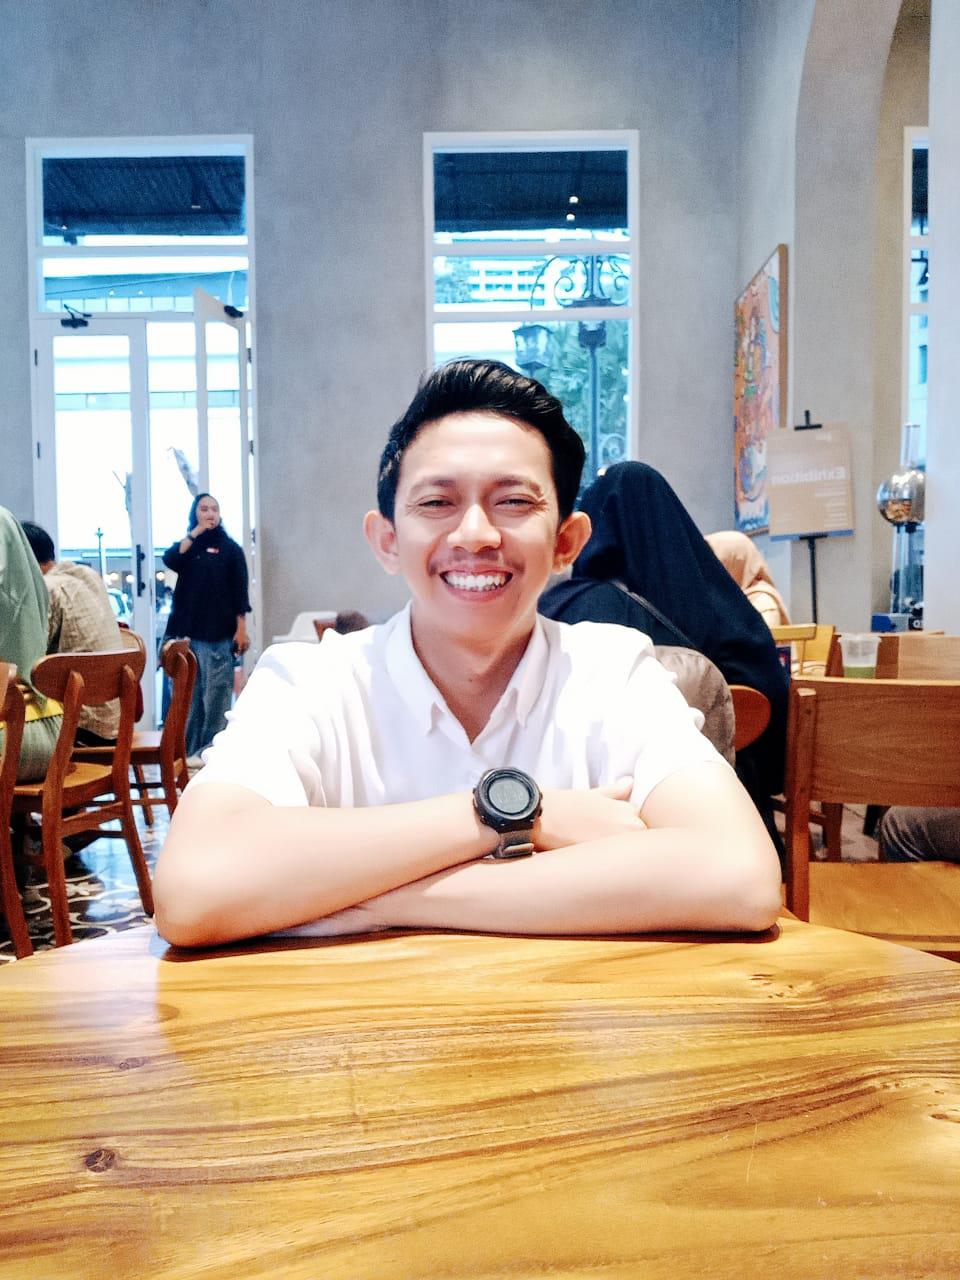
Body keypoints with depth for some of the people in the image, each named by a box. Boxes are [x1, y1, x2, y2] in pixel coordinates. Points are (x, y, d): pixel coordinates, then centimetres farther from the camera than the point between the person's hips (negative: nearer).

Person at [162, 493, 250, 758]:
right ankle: (186, 751, 8)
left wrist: (241, 630, -5)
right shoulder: (185, 545, 15)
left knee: (217, 695, -5)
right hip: (186, 631, 3)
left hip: (218, 634, -2)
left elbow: (239, 591, 2)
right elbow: (169, 560, -8)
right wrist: (195, 532, -7)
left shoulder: (230, 548, 6)